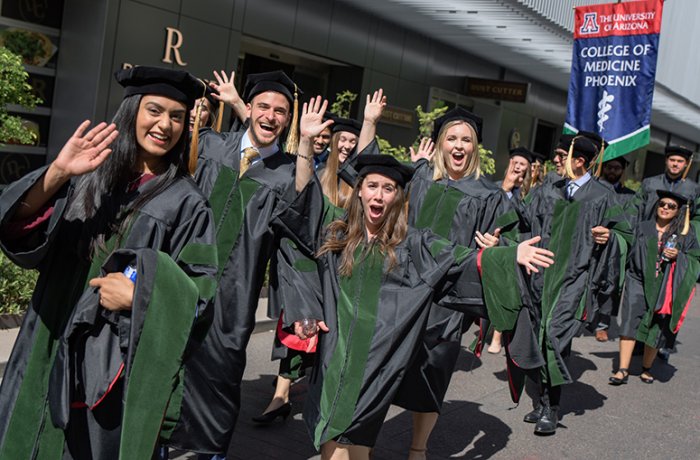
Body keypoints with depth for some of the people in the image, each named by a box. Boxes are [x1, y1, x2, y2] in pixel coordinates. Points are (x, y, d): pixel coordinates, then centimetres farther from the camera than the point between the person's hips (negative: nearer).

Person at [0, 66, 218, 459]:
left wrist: (140, 294, -19)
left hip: (124, 360, -3)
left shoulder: (186, 202, -3)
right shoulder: (87, 176, 5)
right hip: (56, 348, 3)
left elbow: (200, 291, -4)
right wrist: (57, 173, -21)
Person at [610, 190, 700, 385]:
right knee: (630, 322, -11)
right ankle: (623, 370, -12)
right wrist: (628, 278, 7)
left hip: (665, 288, 0)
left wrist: (678, 256, -14)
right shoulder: (644, 228, 8)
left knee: (656, 329, 5)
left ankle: (646, 368, 24)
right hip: (639, 282, 0)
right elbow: (632, 254, 16)